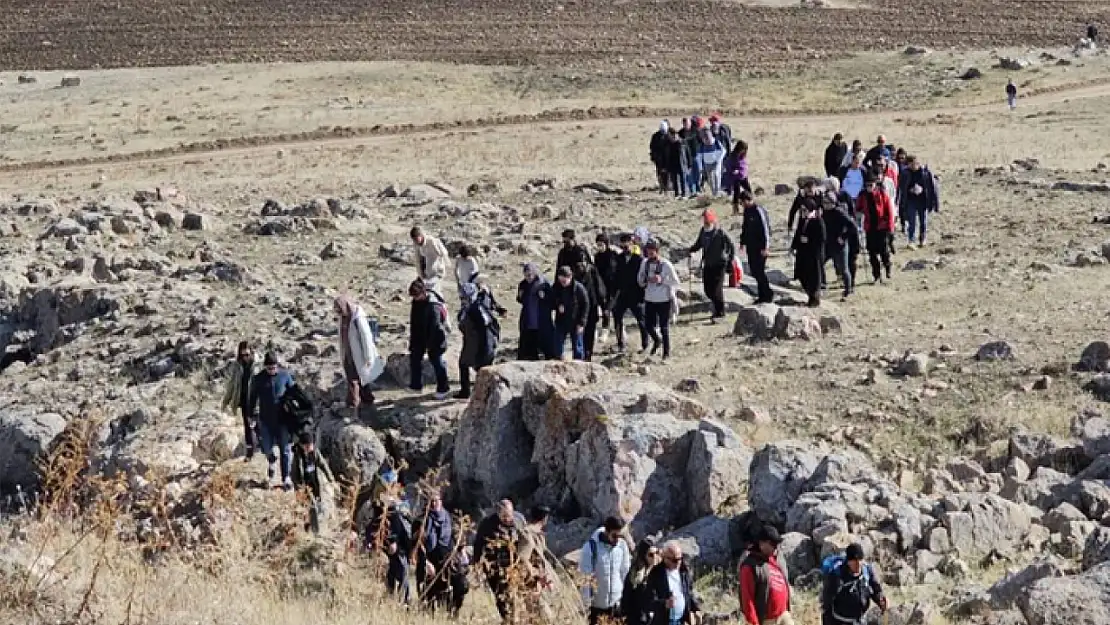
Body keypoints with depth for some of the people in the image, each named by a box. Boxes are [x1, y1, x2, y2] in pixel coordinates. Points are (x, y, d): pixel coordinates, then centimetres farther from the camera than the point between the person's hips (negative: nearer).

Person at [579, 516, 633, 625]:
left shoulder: (622, 545, -5)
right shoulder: (591, 547, -17)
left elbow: (625, 572, 5)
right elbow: (585, 577, -15)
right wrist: (586, 604, -14)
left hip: (615, 603, 3)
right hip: (595, 603, -3)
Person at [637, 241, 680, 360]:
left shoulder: (666, 264, -12)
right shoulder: (645, 263, 0)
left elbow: (676, 283, -8)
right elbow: (640, 280, 12)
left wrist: (662, 280, -22)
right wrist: (645, 280, -12)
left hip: (664, 300, -4)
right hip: (649, 299, 4)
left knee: (664, 327, 2)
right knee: (649, 325, 7)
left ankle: (666, 351, 18)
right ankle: (656, 340, 39)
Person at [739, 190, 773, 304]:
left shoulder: (759, 211, -17)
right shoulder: (747, 211, 10)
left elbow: (765, 229, -18)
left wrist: (766, 247, -20)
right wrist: (743, 242, 23)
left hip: (760, 247, -9)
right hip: (751, 246, 9)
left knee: (759, 270, -7)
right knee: (754, 270, 10)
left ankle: (768, 294, 5)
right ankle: (763, 294, 18)